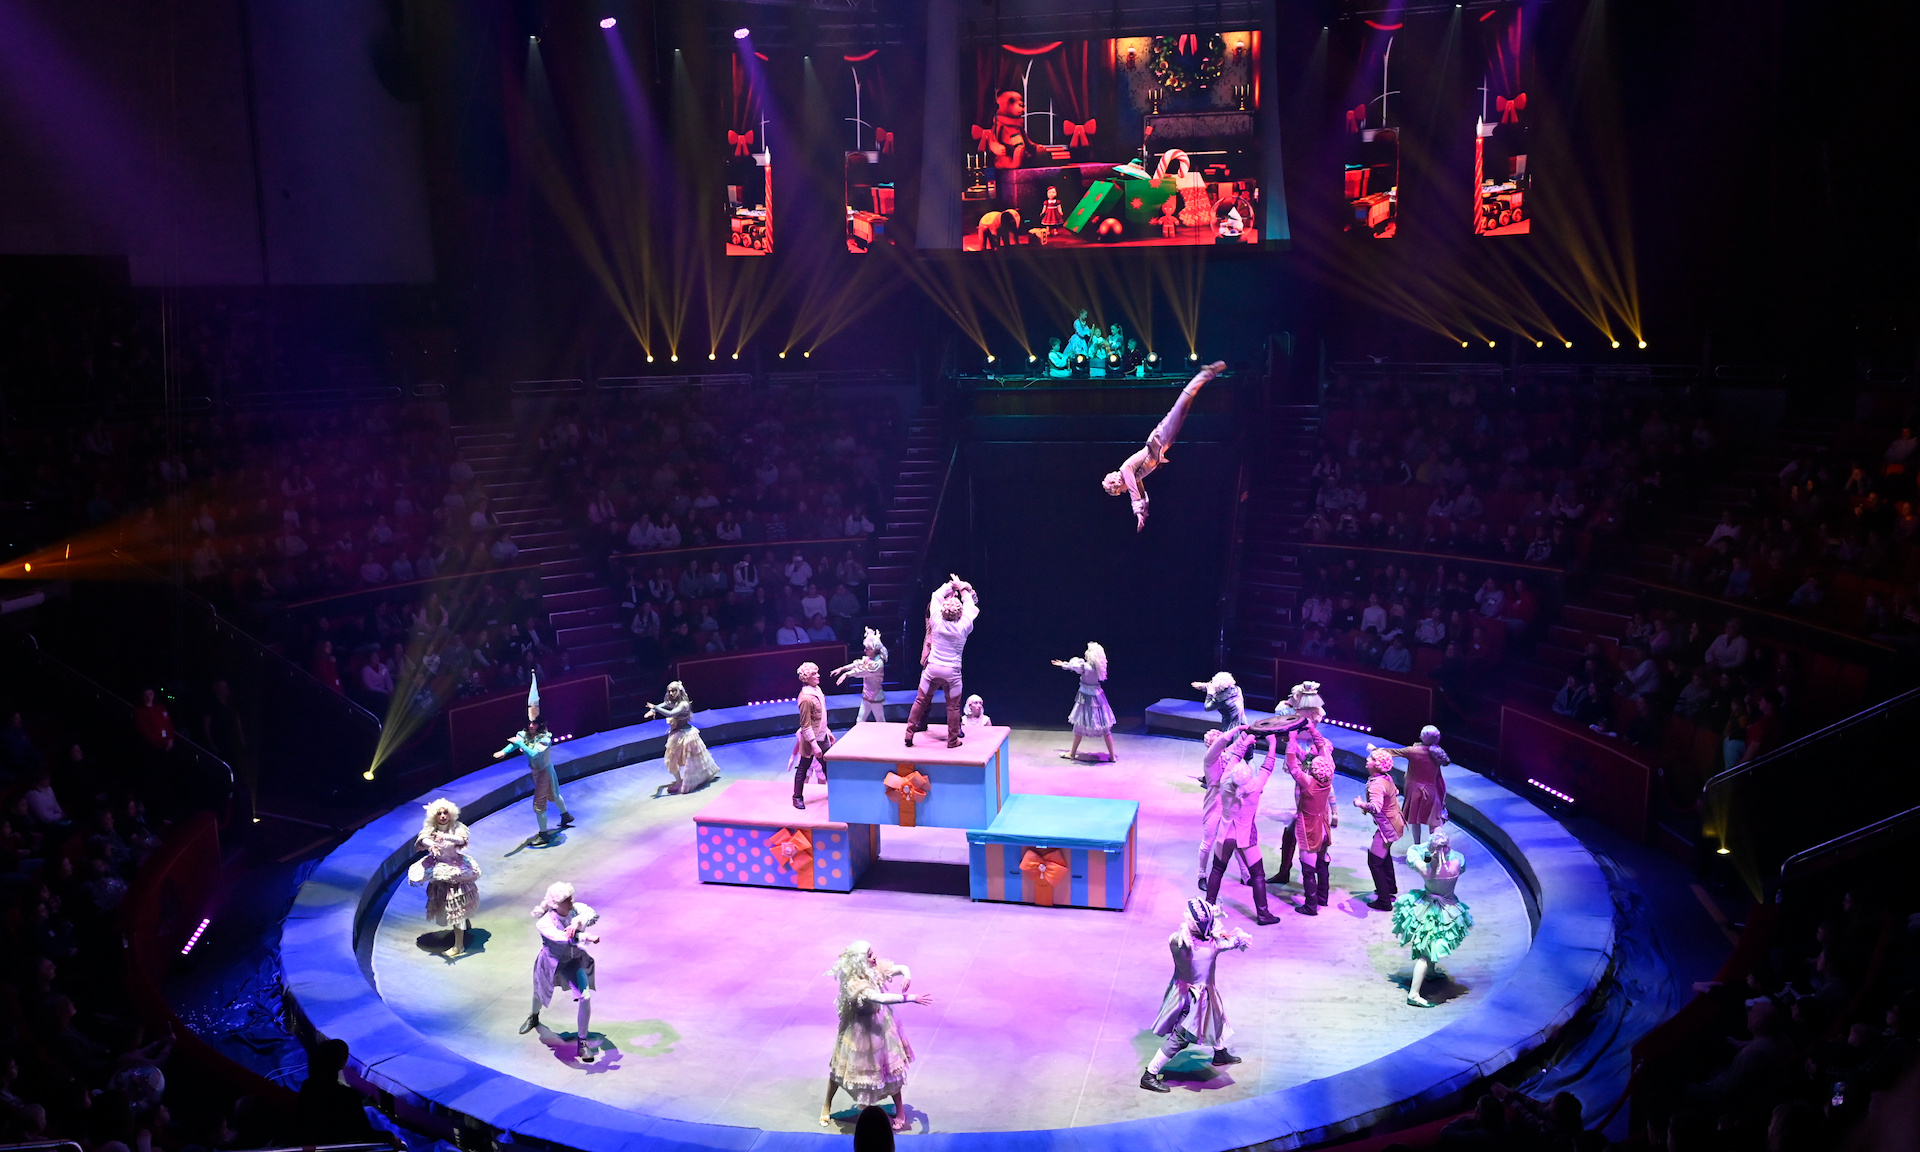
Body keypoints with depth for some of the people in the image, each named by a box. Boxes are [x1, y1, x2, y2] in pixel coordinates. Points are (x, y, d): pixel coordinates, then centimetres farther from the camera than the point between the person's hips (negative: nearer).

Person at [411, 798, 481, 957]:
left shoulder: (456, 828, -15)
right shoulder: (430, 829, -7)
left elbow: (461, 840, -35)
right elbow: (422, 839, -27)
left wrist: (445, 837, -54)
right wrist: (431, 845, -50)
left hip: (455, 869, -5)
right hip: (438, 870, 5)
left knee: (457, 905, -7)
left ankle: (459, 946, -4)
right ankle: (466, 923, 49)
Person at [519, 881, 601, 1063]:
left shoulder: (576, 909, -21)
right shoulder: (544, 921, -30)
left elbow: (592, 914, -41)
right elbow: (560, 937, -48)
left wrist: (578, 921, -61)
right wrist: (586, 937, -58)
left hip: (574, 960, 1)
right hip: (550, 962, -1)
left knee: (586, 997, -13)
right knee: (540, 994, 25)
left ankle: (581, 1043, 4)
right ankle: (534, 1017, 64)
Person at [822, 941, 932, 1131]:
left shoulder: (877, 969, -14)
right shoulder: (855, 984, -34)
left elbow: (902, 968, -4)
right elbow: (880, 998, -45)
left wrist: (906, 976, -28)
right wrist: (910, 998, -49)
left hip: (881, 1025, 5)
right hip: (861, 1029, -5)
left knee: (890, 1066, 11)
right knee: (846, 1065, 14)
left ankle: (900, 1110, 28)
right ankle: (827, 1106, 38)